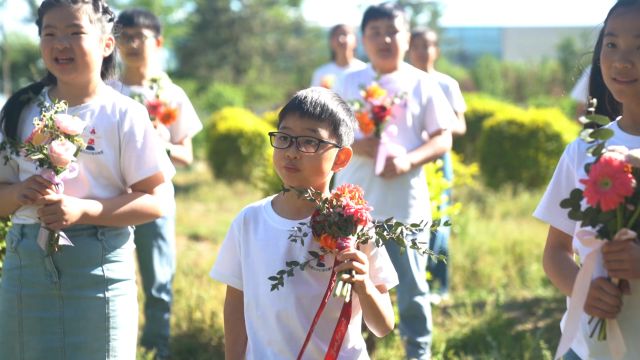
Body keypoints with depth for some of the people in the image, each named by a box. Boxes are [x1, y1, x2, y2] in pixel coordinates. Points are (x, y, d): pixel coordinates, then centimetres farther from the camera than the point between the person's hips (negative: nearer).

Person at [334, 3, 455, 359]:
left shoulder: (422, 84, 0)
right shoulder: (350, 83, 5)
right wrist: (353, 144, -13)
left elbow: (443, 140, -1)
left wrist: (409, 160, -17)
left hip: (406, 203, -2)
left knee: (412, 286, 4)